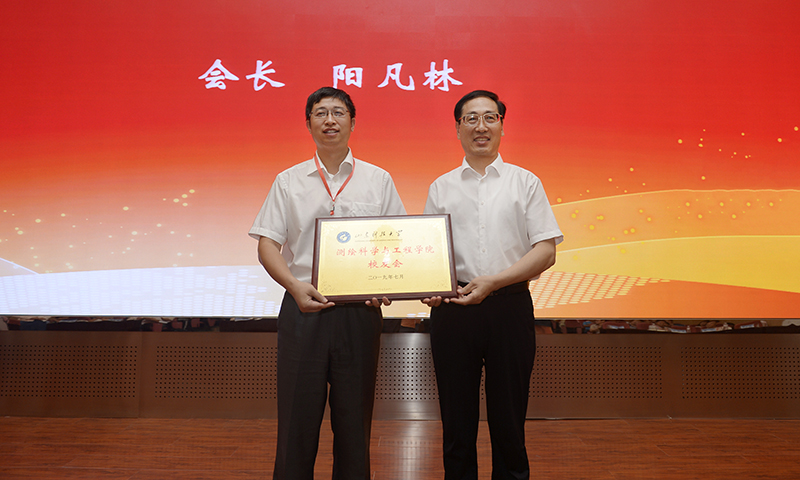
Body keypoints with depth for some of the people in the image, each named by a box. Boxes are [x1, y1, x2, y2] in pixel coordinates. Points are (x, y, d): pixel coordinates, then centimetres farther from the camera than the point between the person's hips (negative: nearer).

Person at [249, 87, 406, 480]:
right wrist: (295, 286, -14)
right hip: (303, 309, 0)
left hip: (359, 311, 0)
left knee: (354, 416, 9)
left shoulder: (378, 180, 9)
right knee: (297, 416, 5)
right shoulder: (288, 181, 9)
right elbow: (267, 245, 4)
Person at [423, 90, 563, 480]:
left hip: (509, 306, -1)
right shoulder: (441, 188, 12)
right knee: (456, 423, 8)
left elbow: (546, 250, -1)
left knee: (509, 423, 6)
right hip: (452, 310, 2)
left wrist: (493, 281, -13)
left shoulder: (525, 182, 7)